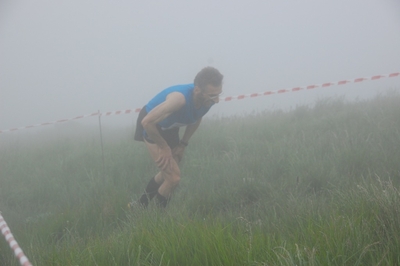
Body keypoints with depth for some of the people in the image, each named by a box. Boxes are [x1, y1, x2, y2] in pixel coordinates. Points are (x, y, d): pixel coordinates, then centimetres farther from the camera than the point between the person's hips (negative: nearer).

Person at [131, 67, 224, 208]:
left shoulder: (208, 99, -21)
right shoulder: (179, 99, -43)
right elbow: (147, 122, -39)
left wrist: (183, 143, 2)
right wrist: (164, 146, -25)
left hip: (170, 127, 8)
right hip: (152, 126, -8)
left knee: (168, 173, 23)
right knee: (173, 177, -13)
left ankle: (140, 204, 45)